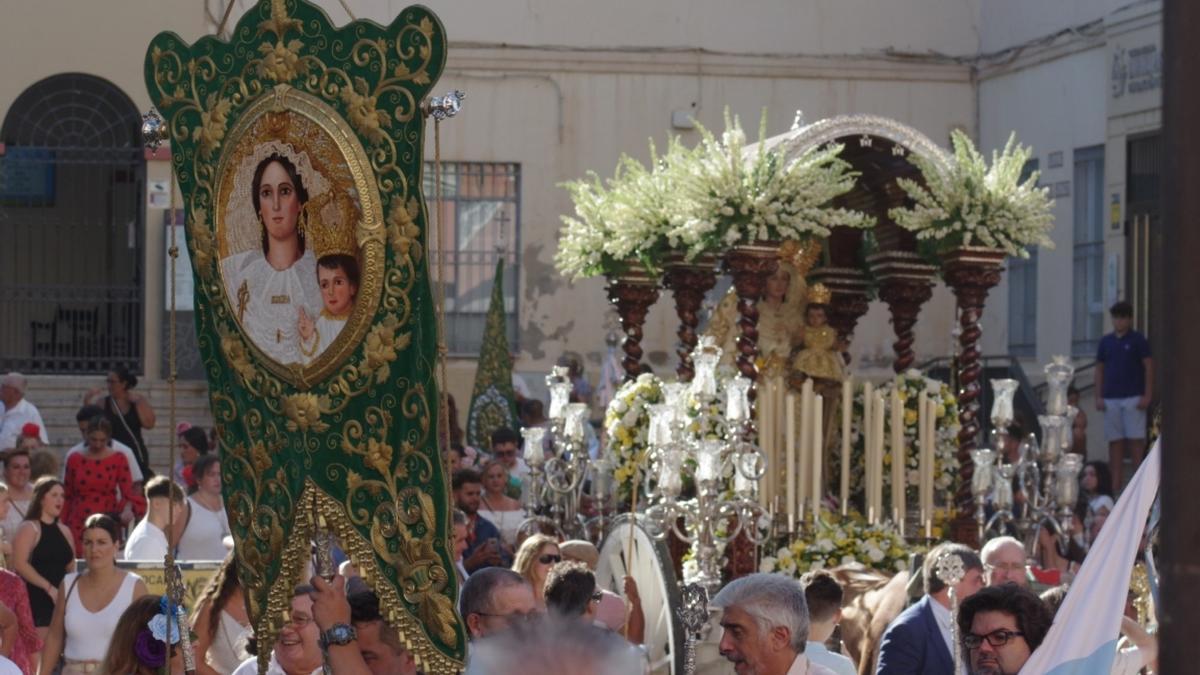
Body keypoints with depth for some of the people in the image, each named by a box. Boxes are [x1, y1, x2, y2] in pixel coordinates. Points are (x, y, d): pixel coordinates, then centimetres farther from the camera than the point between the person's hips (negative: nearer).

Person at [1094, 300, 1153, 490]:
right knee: (1115, 441, 3)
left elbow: (1149, 367, -2)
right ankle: (1115, 483, 5)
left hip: (1133, 398, -4)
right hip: (1111, 399, 4)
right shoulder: (1106, 342, 11)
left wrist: (1147, 396, -9)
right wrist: (1099, 396, 6)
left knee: (1136, 440, -5)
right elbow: (1099, 369, 15)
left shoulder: (1138, 340, 1)